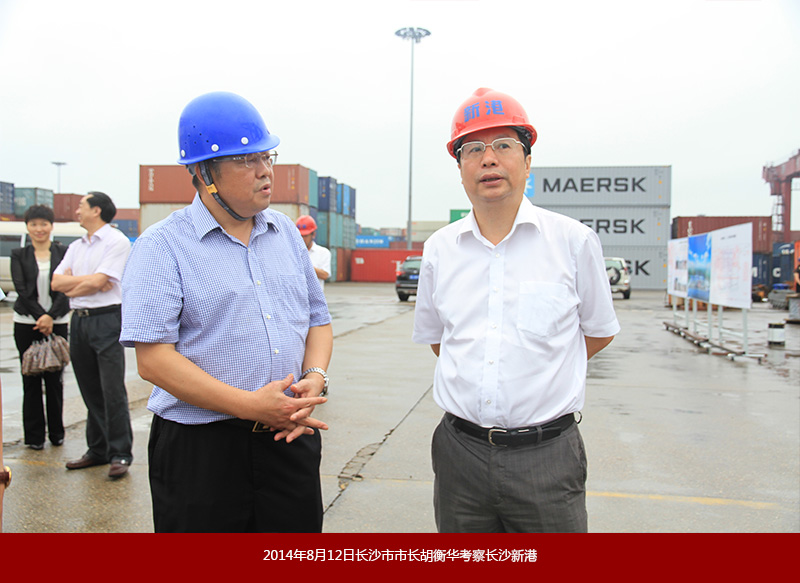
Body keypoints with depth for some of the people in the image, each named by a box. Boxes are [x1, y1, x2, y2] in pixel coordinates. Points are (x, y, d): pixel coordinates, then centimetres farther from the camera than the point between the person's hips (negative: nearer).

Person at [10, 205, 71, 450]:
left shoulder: (64, 252, 5)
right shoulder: (19, 255, 7)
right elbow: (21, 289, -4)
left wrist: (51, 316, -15)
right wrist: (40, 316, -14)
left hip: (58, 323, 0)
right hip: (26, 323, 0)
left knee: (54, 379, 4)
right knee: (31, 379, 4)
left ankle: (56, 432, 17)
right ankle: (34, 436, 13)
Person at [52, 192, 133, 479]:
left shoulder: (116, 241, -5)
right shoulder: (76, 247, 18)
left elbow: (99, 281, -15)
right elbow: (56, 282, 9)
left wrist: (72, 286, 1)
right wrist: (88, 280, -5)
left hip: (107, 319, -7)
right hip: (79, 321, 8)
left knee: (113, 391, -7)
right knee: (90, 391, 12)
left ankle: (120, 454, 0)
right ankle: (97, 450, 21)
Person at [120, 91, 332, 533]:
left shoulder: (286, 232, 11)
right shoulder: (162, 246, -6)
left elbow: (318, 320, 16)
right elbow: (153, 360, -14)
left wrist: (315, 377, -5)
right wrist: (252, 405, -18)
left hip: (291, 439, 5)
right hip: (200, 451, -4)